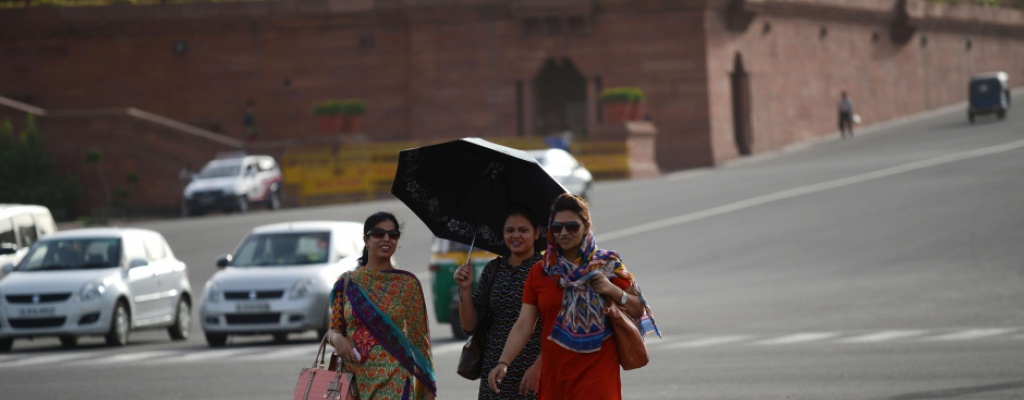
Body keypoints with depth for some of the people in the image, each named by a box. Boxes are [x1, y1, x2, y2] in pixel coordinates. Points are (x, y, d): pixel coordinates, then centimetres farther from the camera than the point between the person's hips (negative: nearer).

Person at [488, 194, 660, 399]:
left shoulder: (607, 265, 3)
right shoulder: (540, 272, 7)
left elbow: (639, 311, 5)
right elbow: (523, 326, 1)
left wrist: (613, 290, -12)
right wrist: (503, 363, -11)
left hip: (597, 373, -3)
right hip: (554, 374, 3)